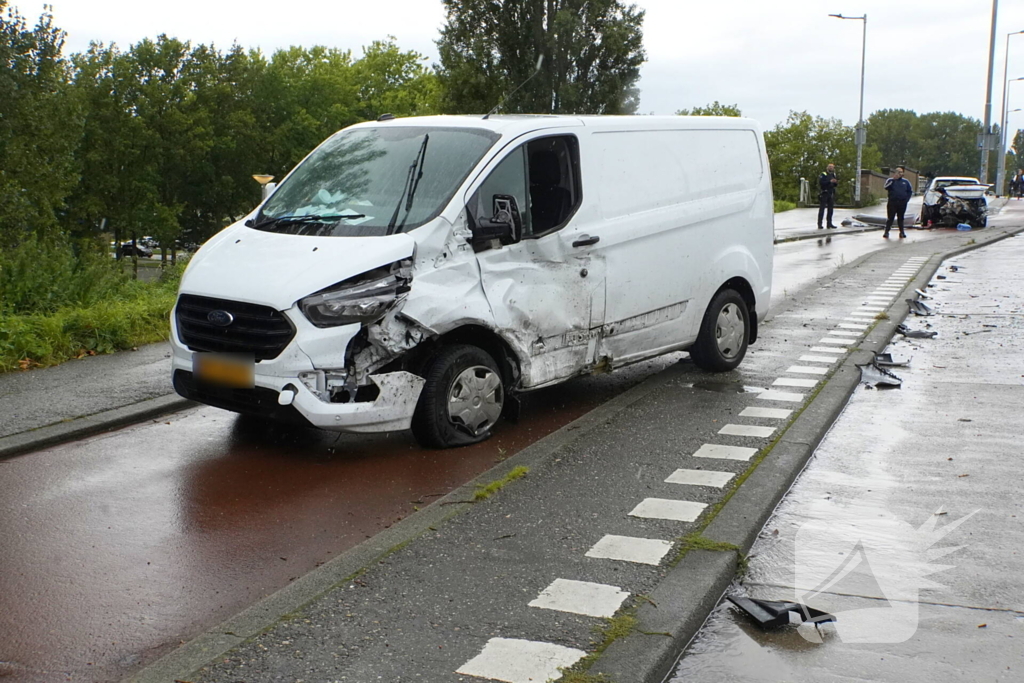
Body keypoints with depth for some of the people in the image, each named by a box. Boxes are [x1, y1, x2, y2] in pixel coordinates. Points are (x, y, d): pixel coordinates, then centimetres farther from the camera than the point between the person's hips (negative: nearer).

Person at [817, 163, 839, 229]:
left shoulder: (833, 174, 16)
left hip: (831, 194, 7)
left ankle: (829, 224, 12)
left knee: (831, 209, 7)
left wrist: (835, 182, -4)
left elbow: (834, 185, 18)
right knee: (822, 209, -6)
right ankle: (819, 224, -5)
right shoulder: (823, 174, -7)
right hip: (823, 194, -7)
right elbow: (821, 182, -21)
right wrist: (830, 181, -25)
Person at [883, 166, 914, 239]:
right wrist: (893, 179, -23)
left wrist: (907, 199, 5)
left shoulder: (905, 181, 11)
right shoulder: (890, 180, 2)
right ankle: (886, 232, -3)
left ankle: (902, 232, 13)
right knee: (890, 218, -4)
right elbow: (886, 187, -18)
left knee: (900, 218, 9)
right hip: (892, 202, -3)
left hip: (902, 203, 3)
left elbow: (910, 191, 18)